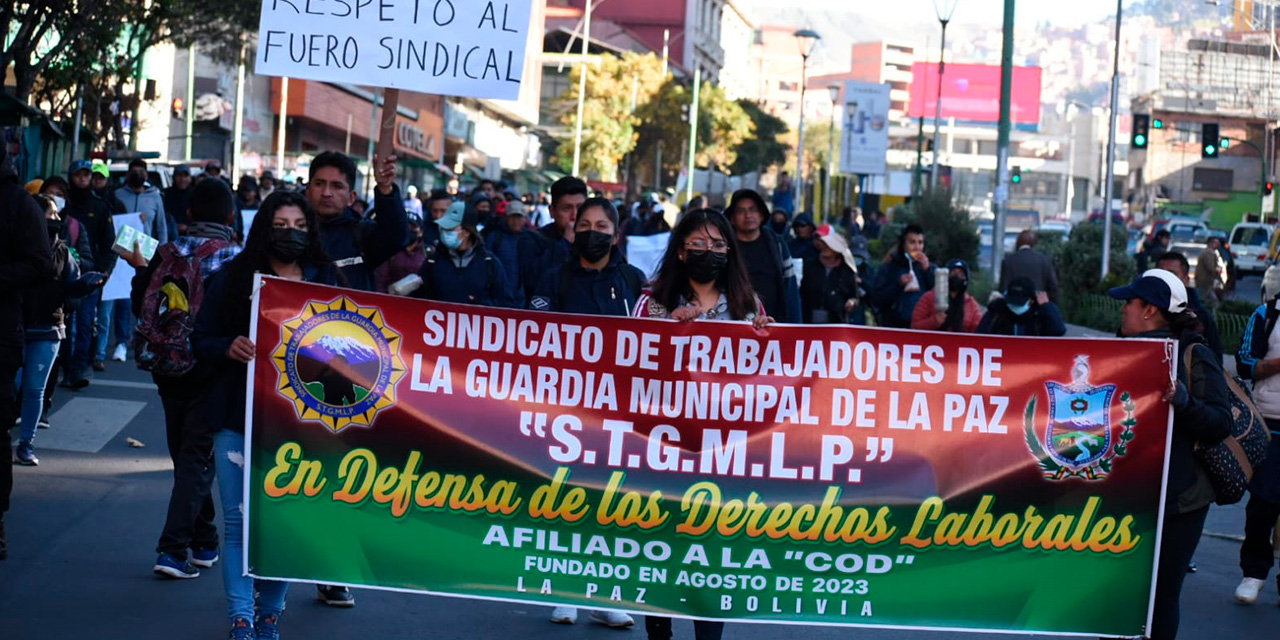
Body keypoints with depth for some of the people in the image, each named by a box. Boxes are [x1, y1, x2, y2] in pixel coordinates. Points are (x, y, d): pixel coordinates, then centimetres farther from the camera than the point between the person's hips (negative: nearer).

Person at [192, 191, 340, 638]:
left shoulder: (327, 280, 8)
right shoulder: (232, 277, 5)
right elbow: (201, 340, 4)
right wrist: (230, 348, -16)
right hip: (239, 416, -1)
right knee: (239, 522, -3)